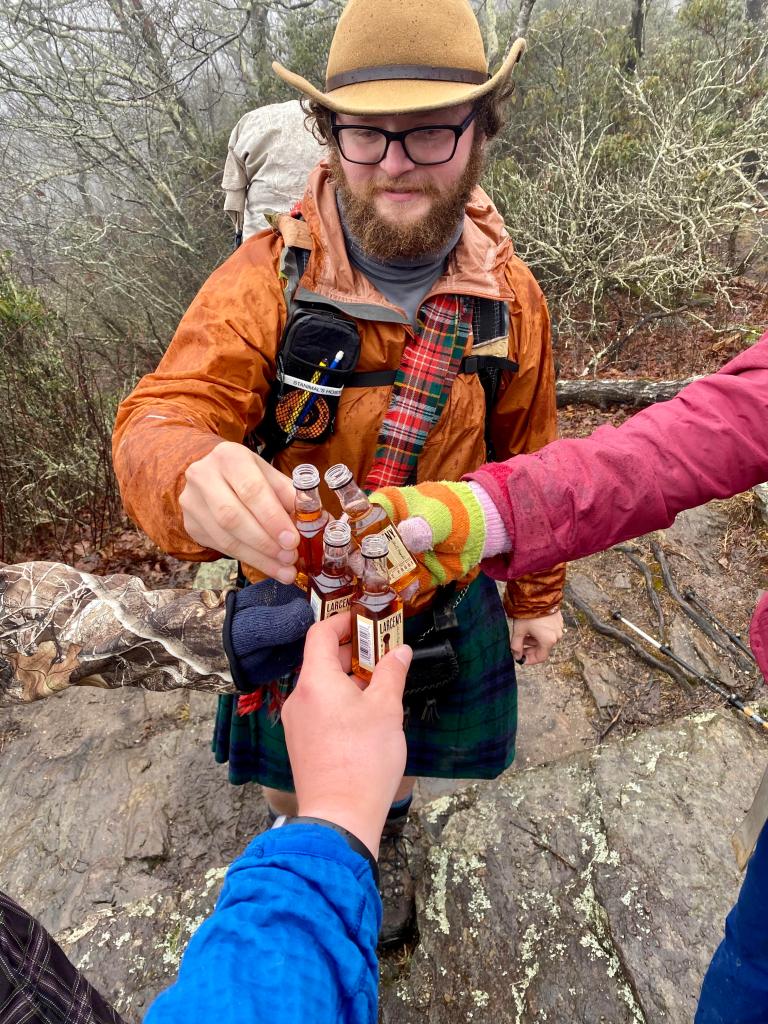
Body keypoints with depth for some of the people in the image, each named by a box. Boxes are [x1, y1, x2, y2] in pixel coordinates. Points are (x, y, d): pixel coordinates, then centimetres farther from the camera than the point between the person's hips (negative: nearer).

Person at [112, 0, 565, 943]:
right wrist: (193, 475, -56)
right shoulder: (268, 277, -20)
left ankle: (385, 836, 66)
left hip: (439, 602, 2)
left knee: (397, 754, 28)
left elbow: (528, 462, -1)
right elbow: (162, 416, -31)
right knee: (288, 768, 25)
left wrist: (536, 594, 7)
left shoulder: (510, 295, -11)